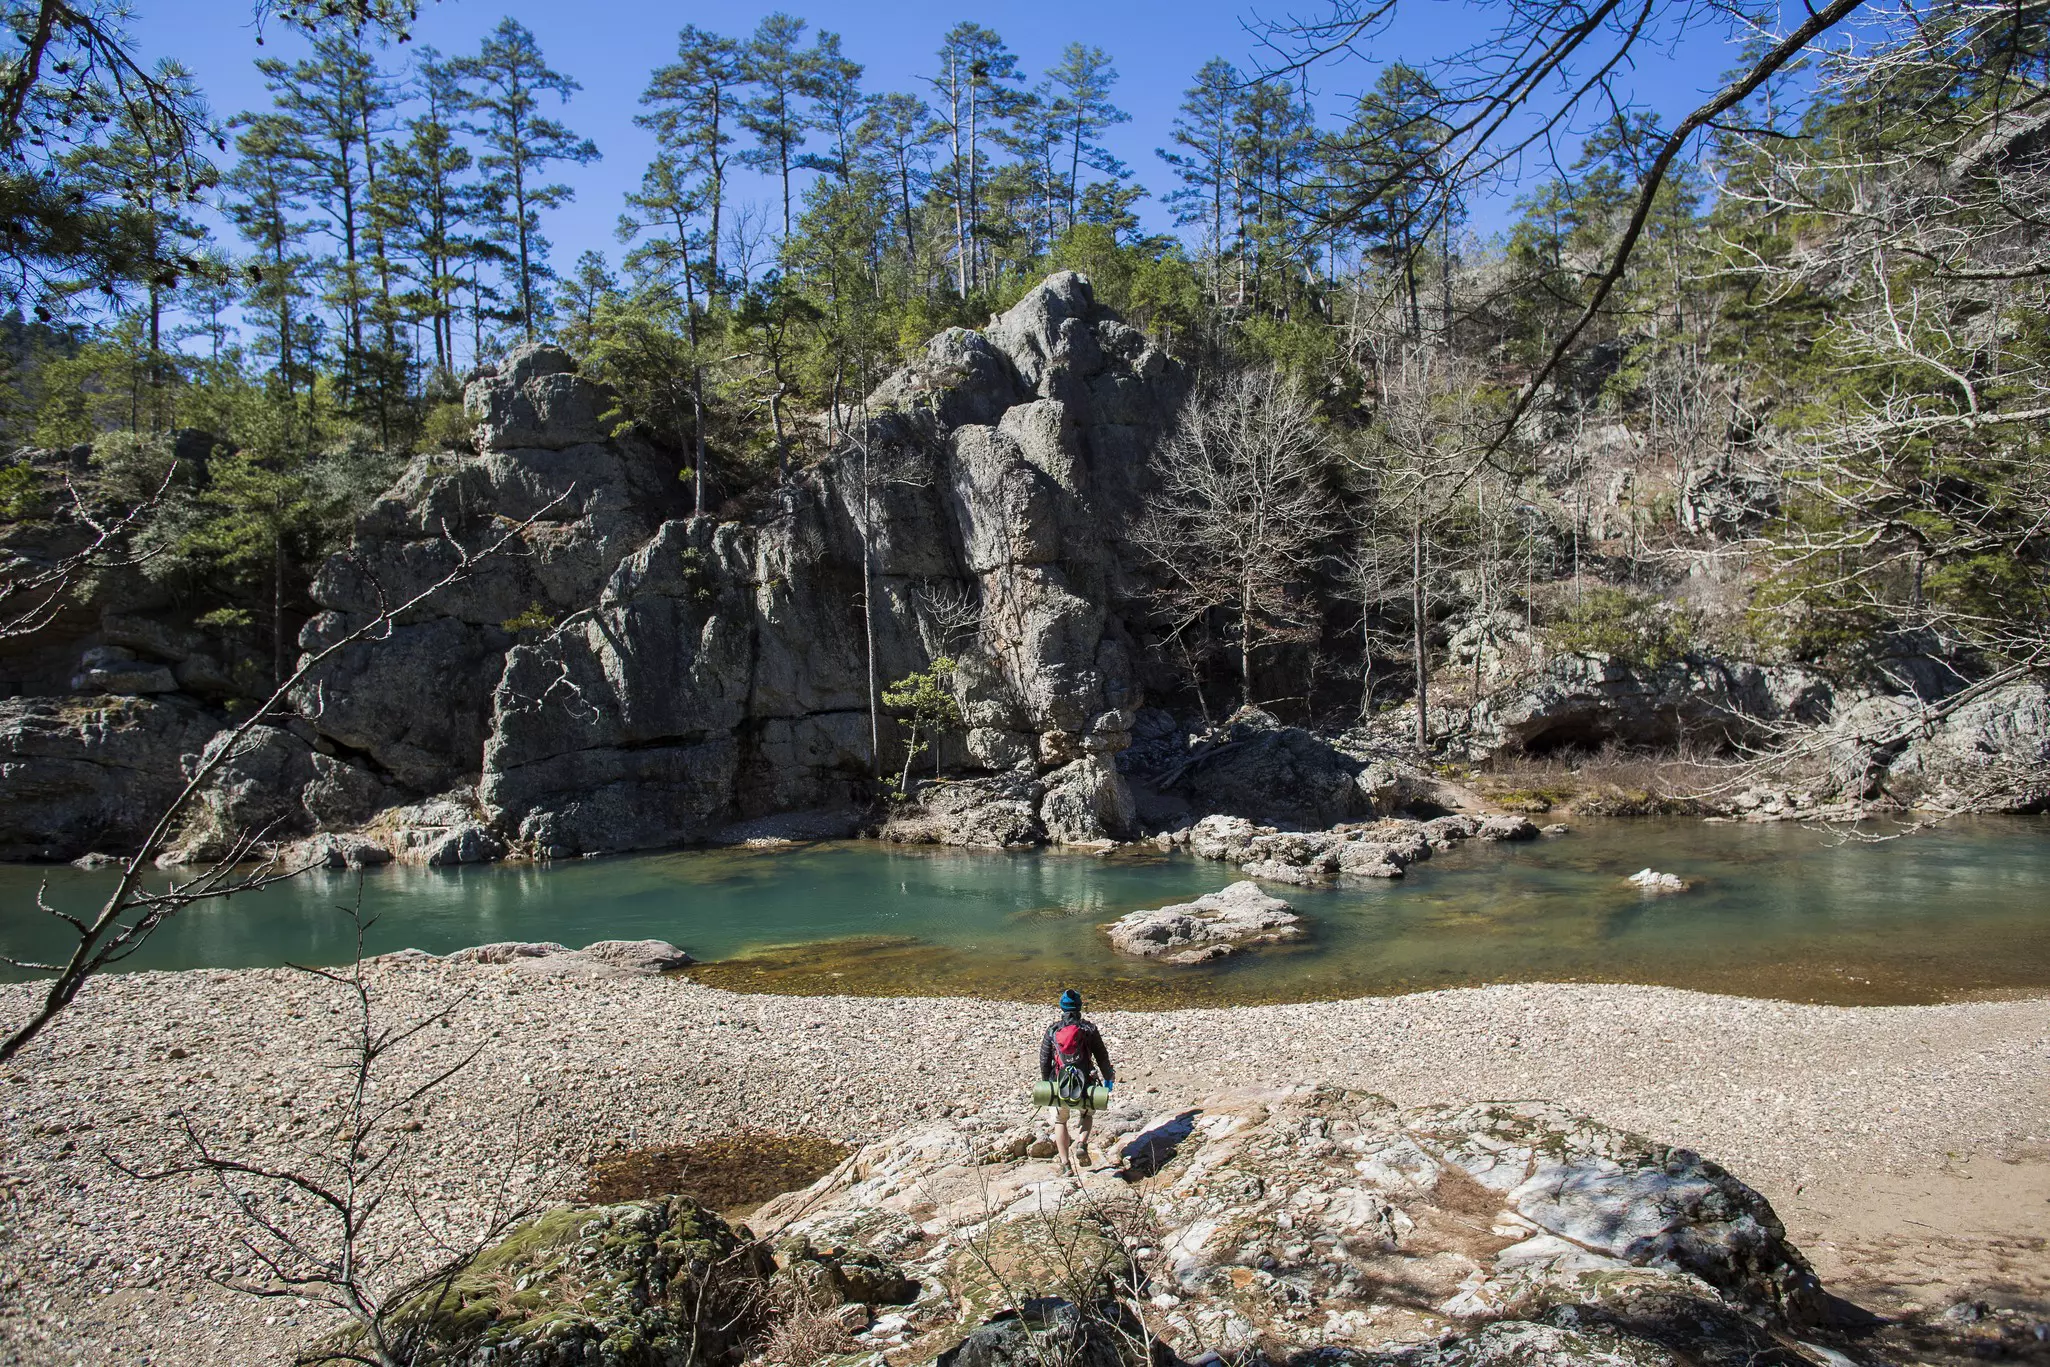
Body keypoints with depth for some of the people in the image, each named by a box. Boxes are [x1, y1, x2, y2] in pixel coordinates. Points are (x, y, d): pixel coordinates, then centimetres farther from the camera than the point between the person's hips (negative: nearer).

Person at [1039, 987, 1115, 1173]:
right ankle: (1082, 1145, 1)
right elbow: (1102, 1056, 4)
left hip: (1059, 1087, 1)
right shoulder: (1089, 1029, -2)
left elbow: (1044, 1059, 6)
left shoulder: (1052, 1030, 1)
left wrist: (1045, 1081, 21)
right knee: (1086, 1113, 27)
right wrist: (1108, 1078, 20)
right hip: (1084, 1086, 0)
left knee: (1060, 1121, 20)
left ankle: (1065, 1163, 13)